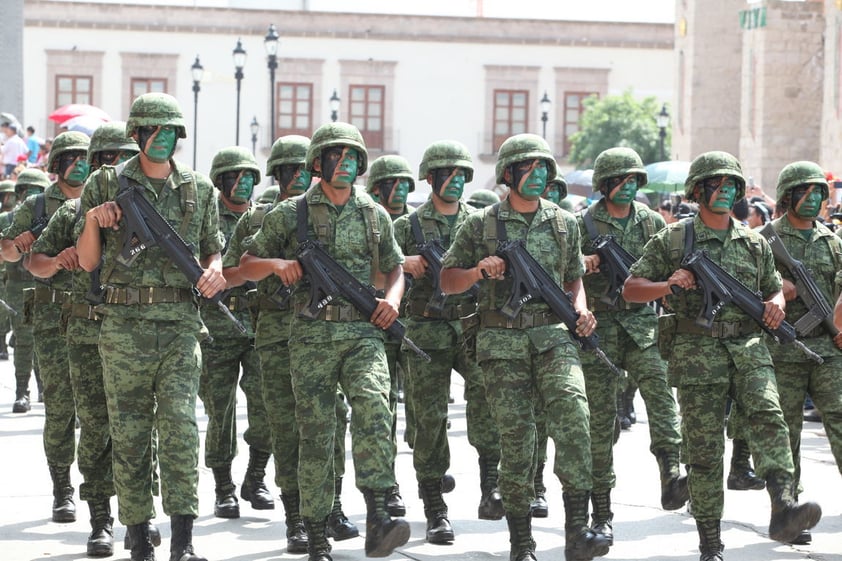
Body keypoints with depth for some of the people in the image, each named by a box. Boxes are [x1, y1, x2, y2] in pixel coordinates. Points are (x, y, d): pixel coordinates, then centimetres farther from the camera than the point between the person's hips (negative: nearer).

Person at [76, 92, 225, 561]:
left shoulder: (200, 189, 11)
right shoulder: (106, 185, 6)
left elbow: (213, 250, 18)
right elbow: (88, 262, 8)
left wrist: (213, 271, -4)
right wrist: (92, 222, -11)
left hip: (180, 324, 0)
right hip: (125, 324, 0)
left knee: (180, 425, -10)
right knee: (129, 433, 3)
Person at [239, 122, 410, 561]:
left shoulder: (375, 215, 13)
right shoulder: (289, 215, 6)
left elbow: (394, 268, 24)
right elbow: (246, 266, 10)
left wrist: (392, 299, 3)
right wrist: (275, 264, -11)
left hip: (363, 334, 1)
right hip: (311, 338, -1)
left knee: (373, 409, -23)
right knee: (315, 434, 0)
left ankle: (377, 522, -32)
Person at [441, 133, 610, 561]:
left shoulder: (564, 223, 12)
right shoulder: (480, 225, 4)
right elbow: (447, 281, 8)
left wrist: (581, 309, 3)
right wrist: (477, 271, -12)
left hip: (553, 337, 1)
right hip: (502, 344, -1)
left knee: (572, 414, -22)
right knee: (515, 437, 0)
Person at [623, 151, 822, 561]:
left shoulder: (754, 243, 14)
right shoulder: (672, 240, 4)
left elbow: (774, 289, 25)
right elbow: (630, 289, 4)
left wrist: (776, 303, 1)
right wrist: (668, 285, -15)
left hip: (748, 348, 2)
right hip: (697, 354, -2)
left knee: (767, 415, -24)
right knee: (704, 450, -1)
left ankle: (783, 510, -39)